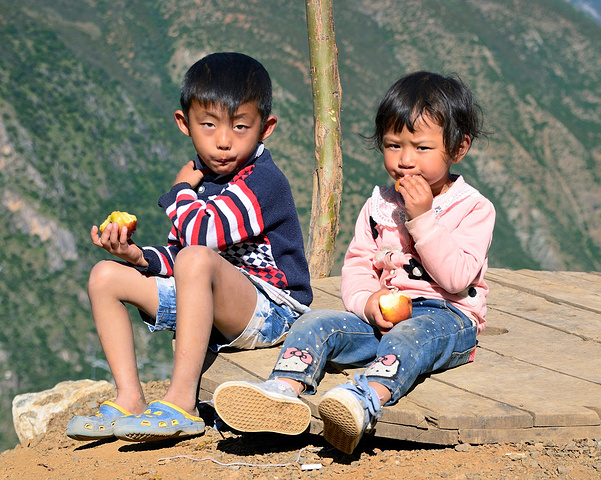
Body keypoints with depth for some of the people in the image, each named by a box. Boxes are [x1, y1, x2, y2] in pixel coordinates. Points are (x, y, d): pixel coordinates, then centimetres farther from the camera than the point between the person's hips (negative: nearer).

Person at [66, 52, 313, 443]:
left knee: (197, 259, -38)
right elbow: (175, 256, 18)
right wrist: (140, 257, -4)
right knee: (107, 276, 3)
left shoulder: (264, 182, -15)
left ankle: (182, 403, -35)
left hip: (270, 311, -9)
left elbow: (201, 233, -26)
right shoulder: (200, 179, 12)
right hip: (208, 311, 9)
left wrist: (181, 191, -6)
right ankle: (130, 399, -8)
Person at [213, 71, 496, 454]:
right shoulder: (379, 206, 15)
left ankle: (367, 398, -66)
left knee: (413, 333, -38)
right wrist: (369, 301, -12)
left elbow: (457, 278, -14)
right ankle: (284, 390, -43)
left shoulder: (474, 209, -2)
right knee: (317, 323, -17)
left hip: (446, 318, -5)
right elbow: (357, 266, 11)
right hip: (382, 318, 5)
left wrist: (422, 219, -19)